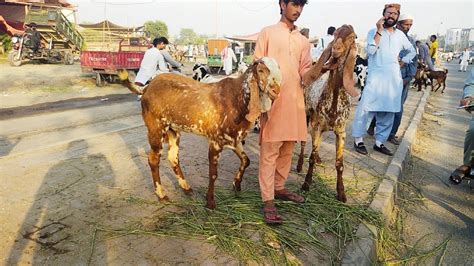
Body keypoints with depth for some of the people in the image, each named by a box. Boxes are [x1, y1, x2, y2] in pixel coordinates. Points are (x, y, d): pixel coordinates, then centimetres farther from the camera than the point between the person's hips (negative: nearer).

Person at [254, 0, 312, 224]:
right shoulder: (267, 33, 3)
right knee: (269, 152, -4)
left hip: (295, 101, 5)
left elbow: (305, 72, 13)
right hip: (272, 100, -5)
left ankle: (279, 188, 28)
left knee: (287, 150, 12)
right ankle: (268, 201, 0)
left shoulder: (303, 41, 16)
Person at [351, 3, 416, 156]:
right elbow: (370, 51, -14)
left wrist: (403, 62, 12)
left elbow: (412, 51, 28)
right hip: (376, 77, -5)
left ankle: (379, 142, 16)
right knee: (365, 109, -11)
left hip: (394, 80, 5)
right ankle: (358, 140, 1)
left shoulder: (400, 35, 15)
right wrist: (379, 31, -15)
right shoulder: (374, 32, 3)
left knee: (388, 113, 7)